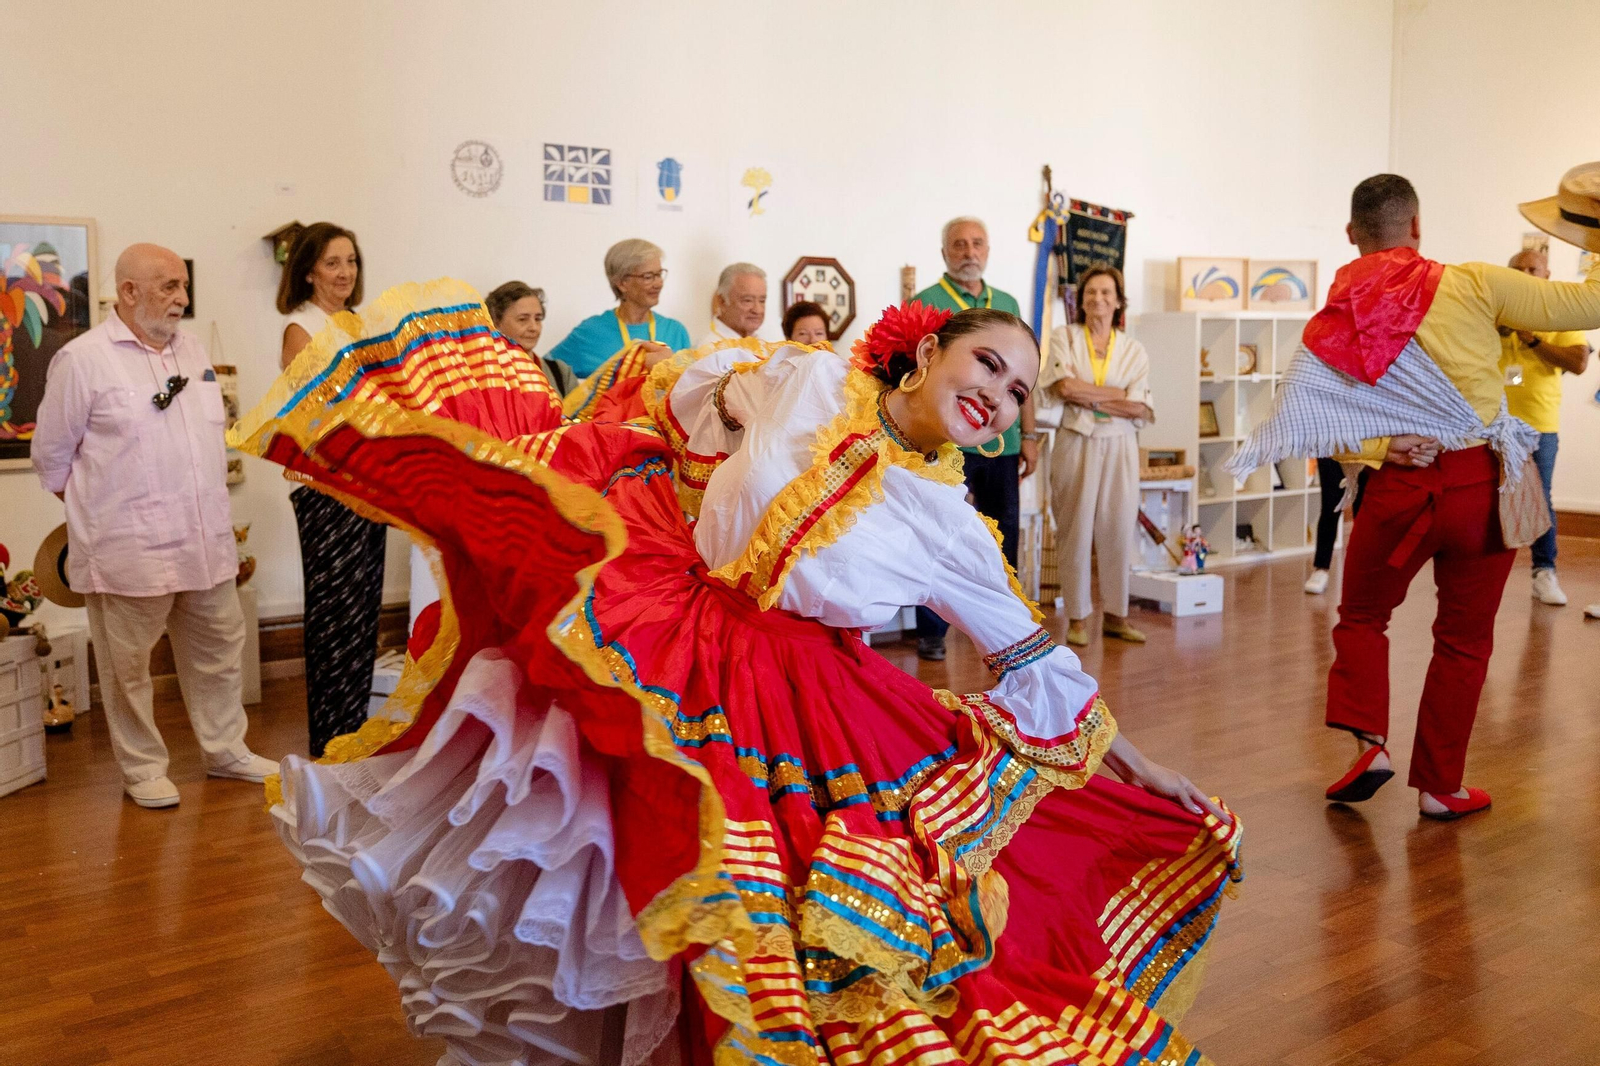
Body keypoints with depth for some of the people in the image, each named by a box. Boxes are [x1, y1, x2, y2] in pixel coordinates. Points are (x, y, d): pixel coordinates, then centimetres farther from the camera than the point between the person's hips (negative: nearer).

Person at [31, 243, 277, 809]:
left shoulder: (191, 350, 12)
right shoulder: (83, 359, -8)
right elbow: (51, 455, 0)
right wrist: (96, 511, 5)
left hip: (205, 543, 6)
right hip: (129, 550, -6)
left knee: (219, 648, 14)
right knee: (129, 663, 4)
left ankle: (226, 750, 28)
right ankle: (142, 768, 19)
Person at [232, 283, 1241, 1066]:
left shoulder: (949, 527, -4)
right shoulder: (807, 383, -8)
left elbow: (1035, 666, 4)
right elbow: (684, 393, 8)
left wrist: (1137, 765, 8)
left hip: (785, 706, 1)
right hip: (654, 623, -1)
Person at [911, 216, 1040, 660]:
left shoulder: (1007, 304, 14)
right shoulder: (926, 303, -2)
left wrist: (1028, 435, 12)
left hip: (1002, 443, 5)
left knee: (1004, 537, 10)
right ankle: (931, 631, 12)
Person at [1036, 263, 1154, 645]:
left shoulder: (1133, 349, 8)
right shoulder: (1064, 338, 3)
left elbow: (1142, 410, -2)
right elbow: (1064, 387, -13)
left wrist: (1088, 397, -9)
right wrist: (1118, 395, -7)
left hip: (1119, 448, 2)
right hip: (1075, 445, -2)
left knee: (1118, 530, 2)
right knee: (1076, 530, -1)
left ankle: (1115, 615, 13)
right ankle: (1078, 617, 7)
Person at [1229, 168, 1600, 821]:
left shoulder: (1334, 321, -1)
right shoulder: (1472, 286, -7)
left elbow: (1313, 425, -6)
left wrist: (1381, 449, -11)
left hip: (1400, 489, 1)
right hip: (1484, 483, -1)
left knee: (1361, 618, 23)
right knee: (1463, 641, 13)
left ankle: (1368, 740, 6)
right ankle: (1438, 786, 19)